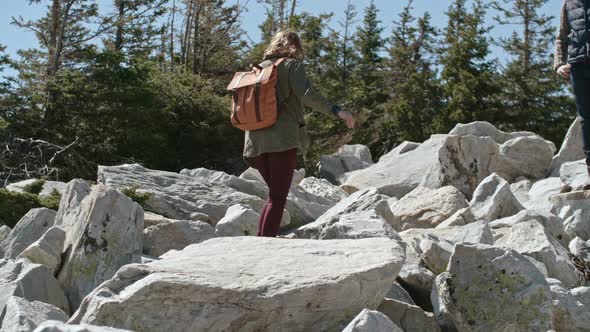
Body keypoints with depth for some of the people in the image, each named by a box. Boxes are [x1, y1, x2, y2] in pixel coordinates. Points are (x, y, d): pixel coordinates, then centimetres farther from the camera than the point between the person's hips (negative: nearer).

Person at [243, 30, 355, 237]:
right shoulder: (292, 65, 2)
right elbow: (307, 94, -16)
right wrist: (336, 111, -19)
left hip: (258, 140, 6)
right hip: (283, 138, -6)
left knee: (275, 194, 18)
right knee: (278, 197, -5)